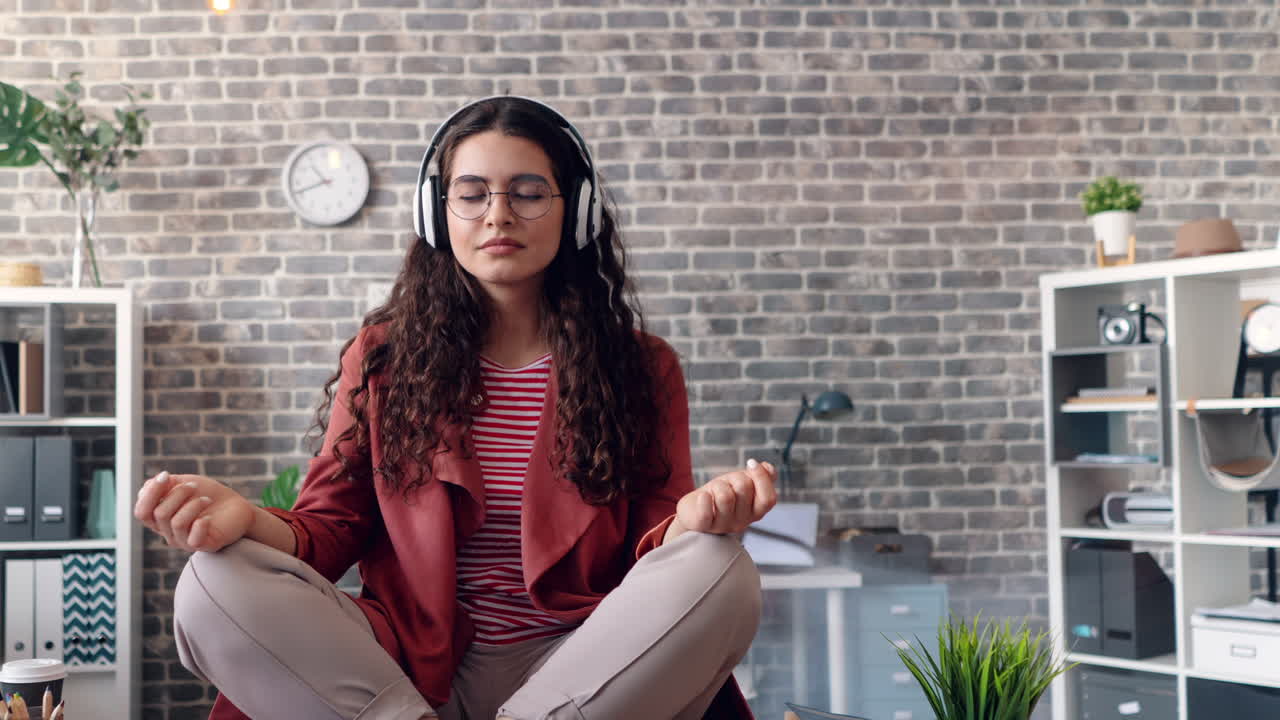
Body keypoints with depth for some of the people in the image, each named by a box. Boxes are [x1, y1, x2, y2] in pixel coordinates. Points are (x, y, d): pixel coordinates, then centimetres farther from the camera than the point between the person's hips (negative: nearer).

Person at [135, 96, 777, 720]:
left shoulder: (640, 368, 6)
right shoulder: (382, 358, 9)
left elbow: (651, 546, 1)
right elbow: (331, 528, 4)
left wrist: (693, 519, -25)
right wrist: (247, 522, -20)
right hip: (412, 668, 1)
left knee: (722, 577, -30)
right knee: (216, 589, -24)